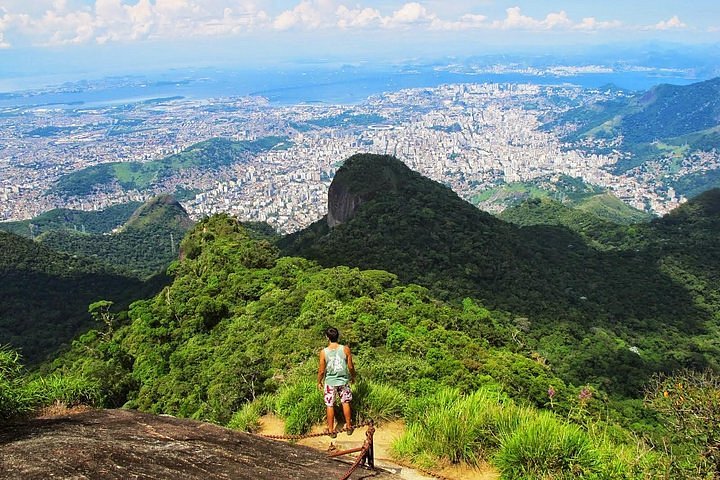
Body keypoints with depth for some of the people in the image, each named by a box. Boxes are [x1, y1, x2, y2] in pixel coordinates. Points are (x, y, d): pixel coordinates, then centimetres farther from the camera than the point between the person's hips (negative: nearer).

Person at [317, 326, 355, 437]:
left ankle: (331, 430, 23)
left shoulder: (323, 352, -17)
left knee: (330, 406, 13)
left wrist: (319, 382, 8)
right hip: (343, 380, 1)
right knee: (345, 403, 19)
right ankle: (349, 427, 30)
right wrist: (353, 377, 14)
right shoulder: (345, 349, -14)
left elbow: (321, 370, -9)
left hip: (330, 382, -1)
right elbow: (350, 366, -5)